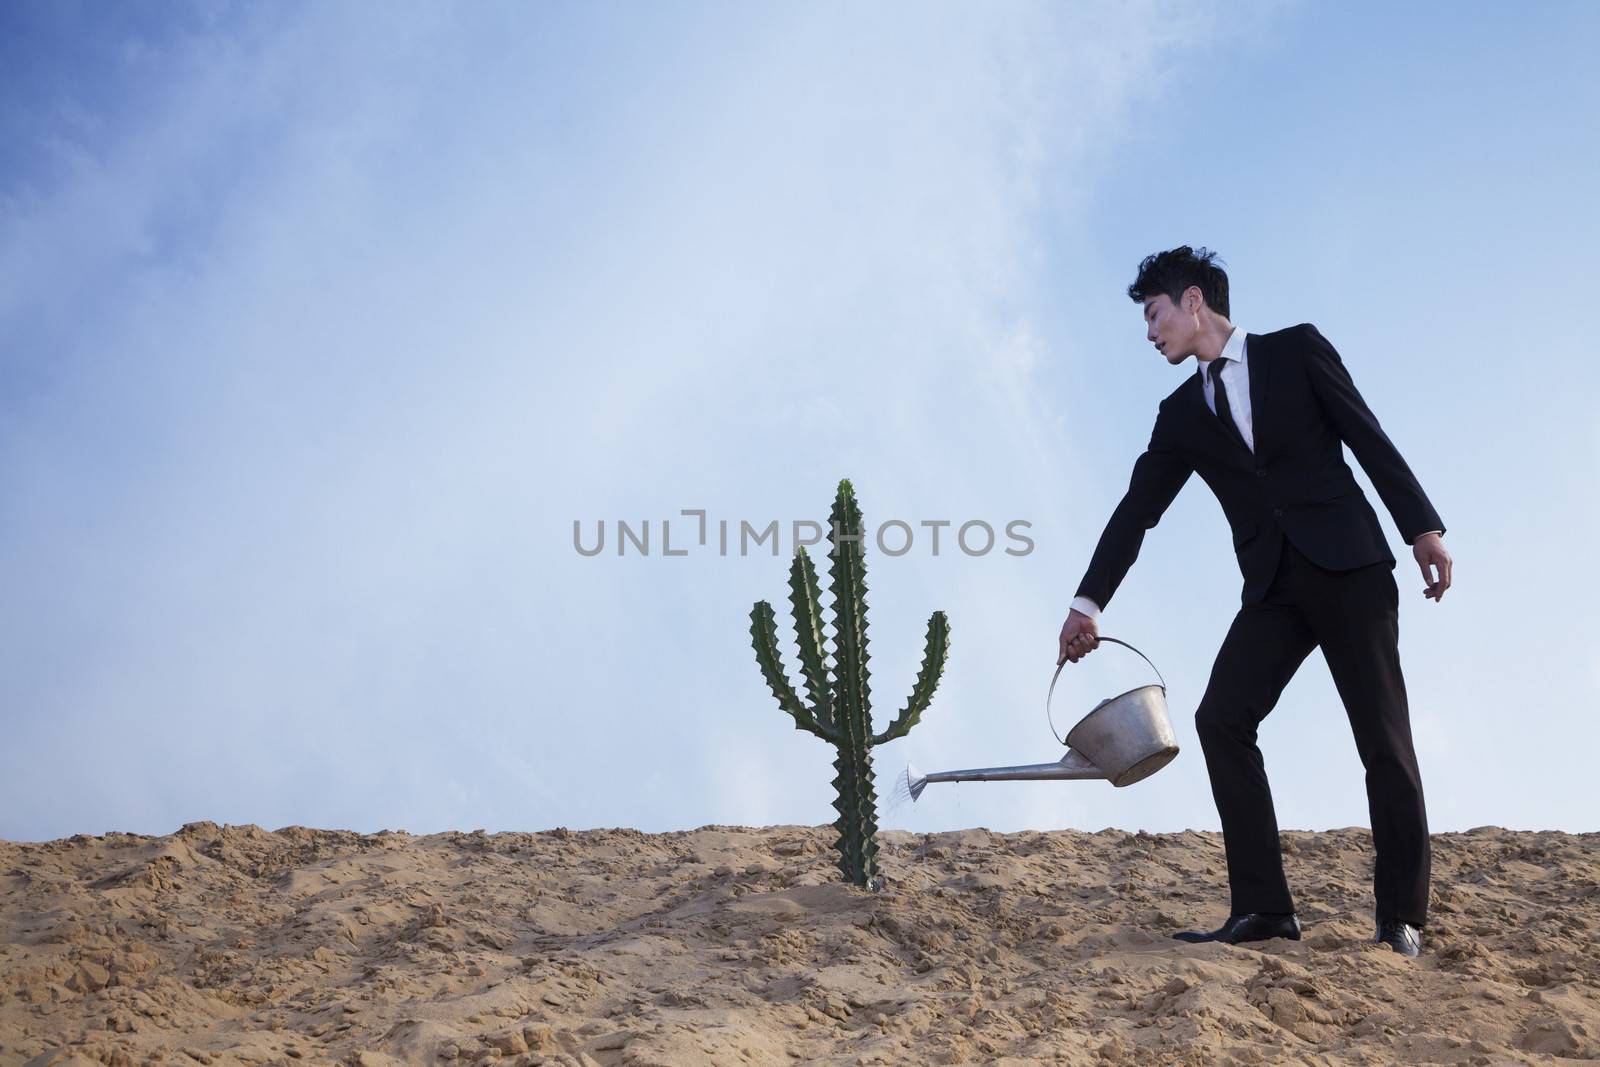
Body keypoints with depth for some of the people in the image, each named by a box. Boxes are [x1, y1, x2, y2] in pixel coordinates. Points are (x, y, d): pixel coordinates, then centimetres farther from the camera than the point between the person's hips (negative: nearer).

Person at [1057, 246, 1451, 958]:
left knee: (1383, 737, -5)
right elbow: (1137, 509, 9)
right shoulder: (1180, 415, 14)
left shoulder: (1296, 349, 5)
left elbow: (1369, 438, 2)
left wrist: (1423, 528, -5)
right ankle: (1262, 909, -10)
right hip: (1273, 589, 4)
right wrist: (1089, 603, 2)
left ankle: (1402, 919, 3)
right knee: (1221, 719, -12)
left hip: (1350, 568, -4)